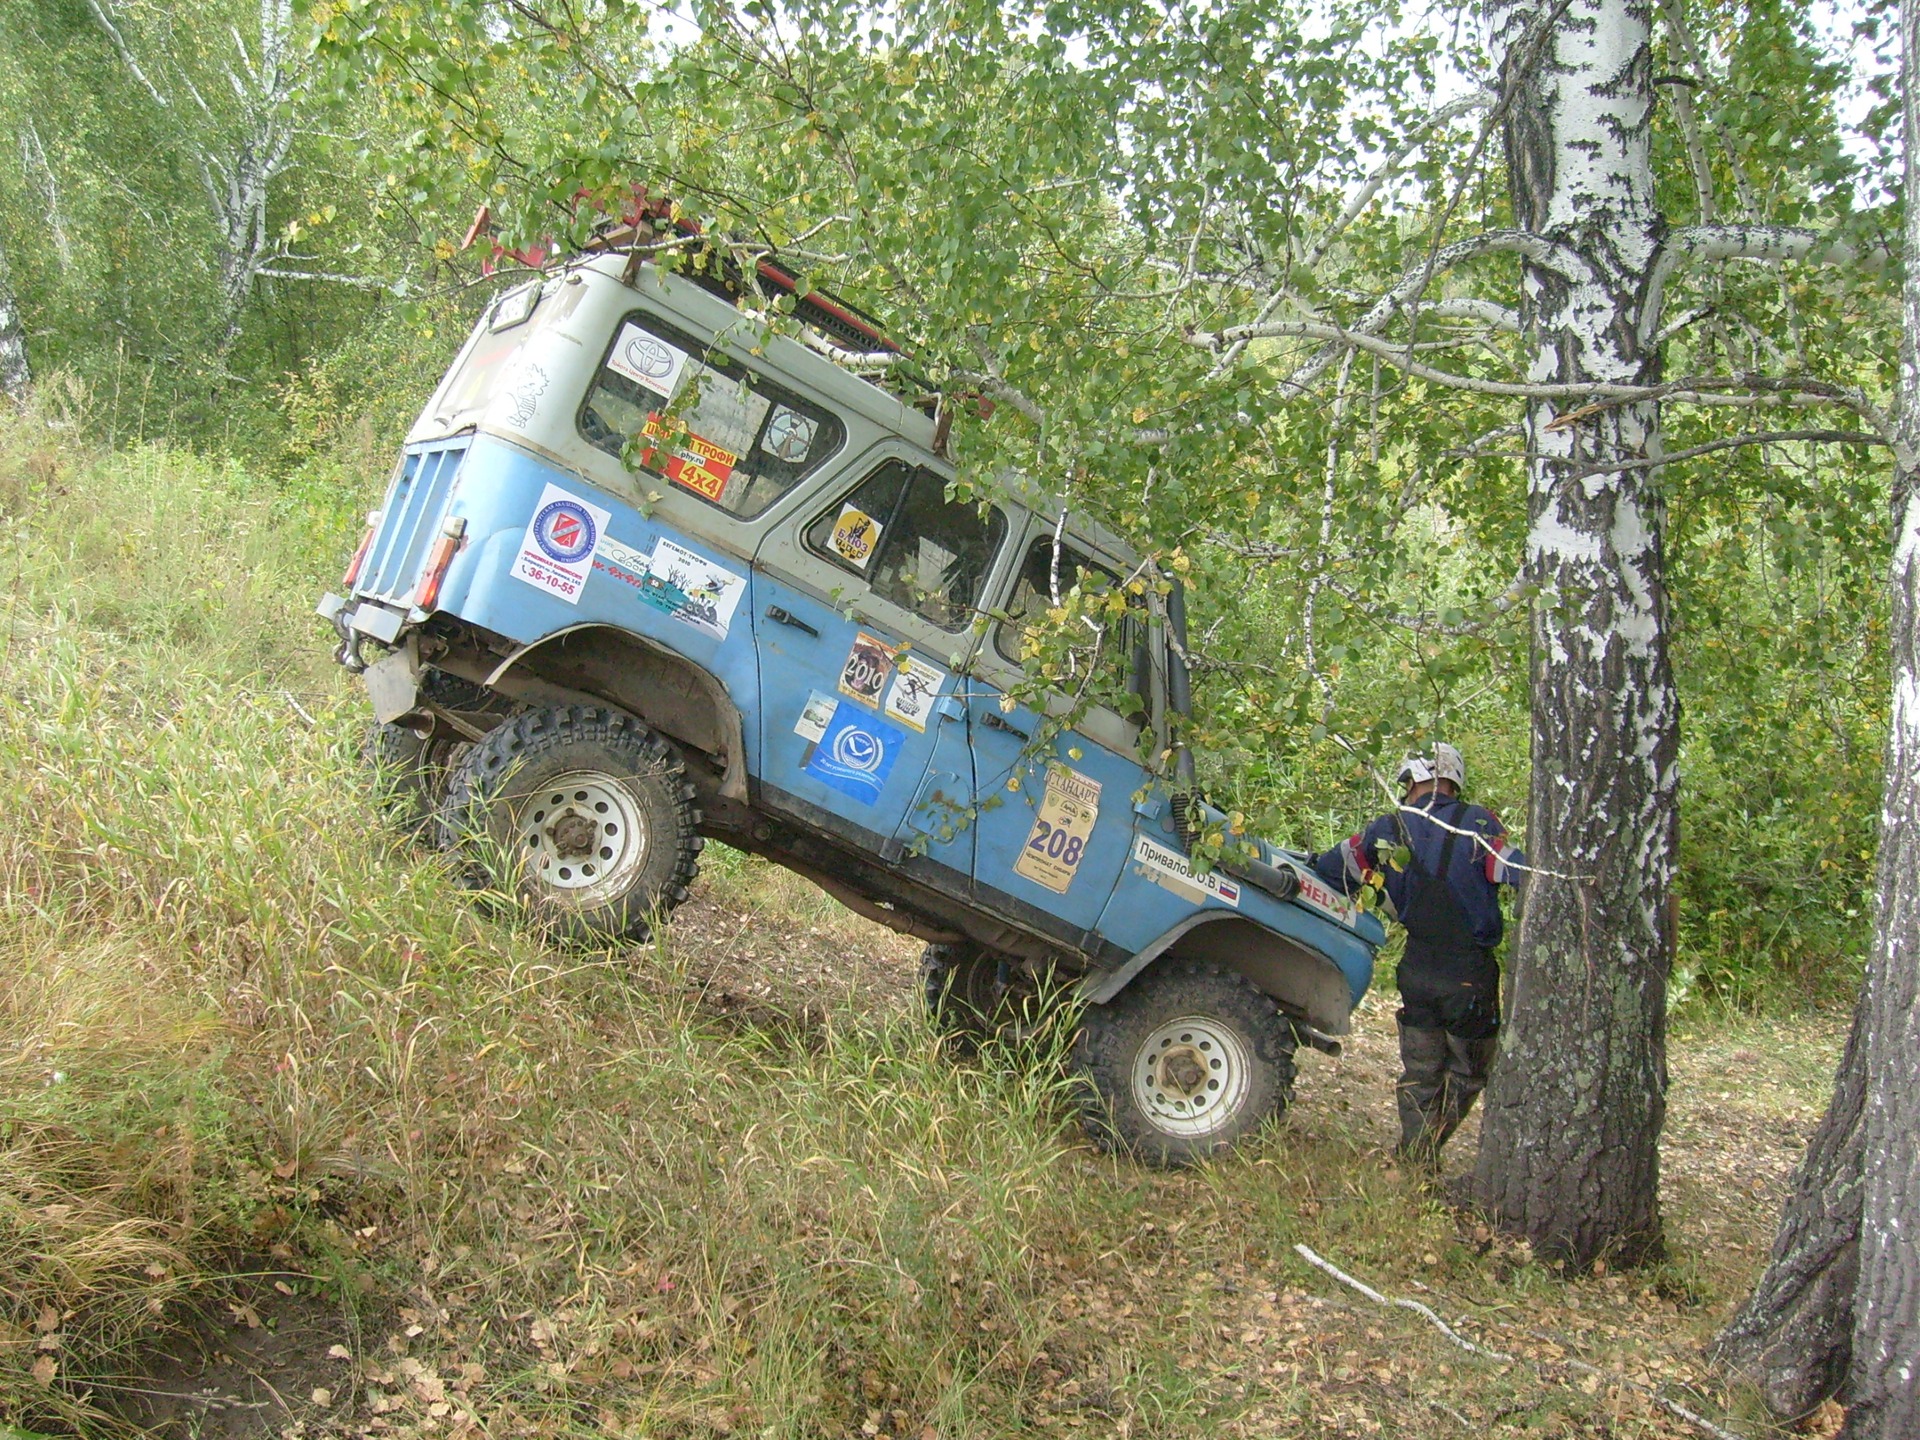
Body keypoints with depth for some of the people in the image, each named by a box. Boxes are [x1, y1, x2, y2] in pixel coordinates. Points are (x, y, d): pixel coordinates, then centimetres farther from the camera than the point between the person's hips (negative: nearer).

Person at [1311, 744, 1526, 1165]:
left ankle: (1412, 1157, 15)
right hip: (1471, 972, -3)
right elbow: (1523, 874, -17)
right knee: (1467, 1073, 13)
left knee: (1420, 1072, 18)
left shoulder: (1386, 831, 0)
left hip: (1417, 969, 3)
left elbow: (1328, 871, 11)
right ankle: (1424, 1154, 0)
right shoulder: (1477, 825, -10)